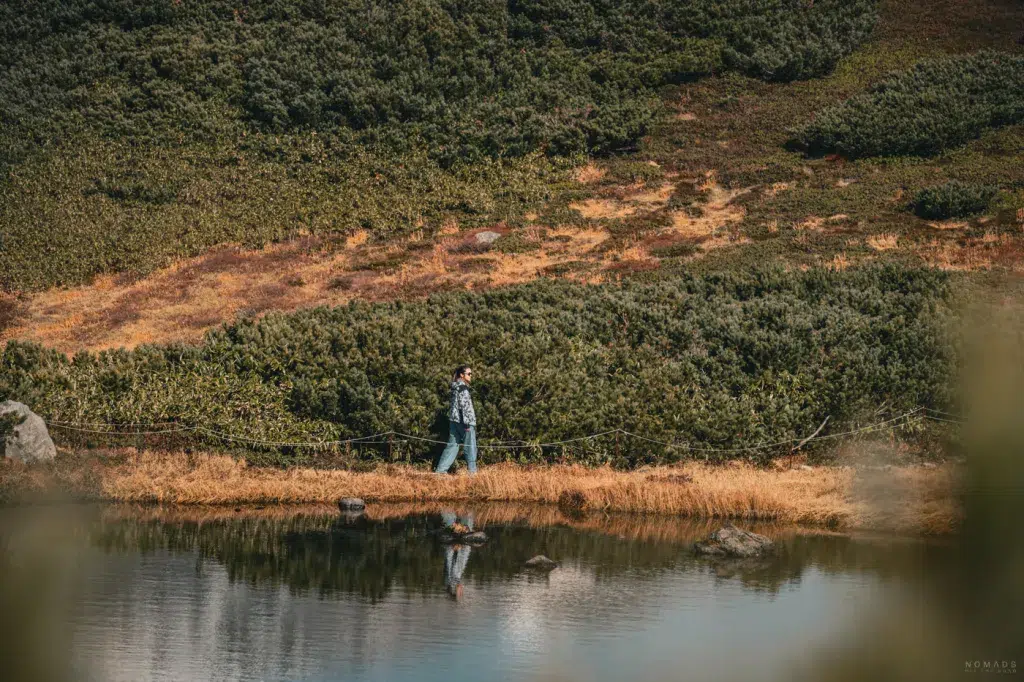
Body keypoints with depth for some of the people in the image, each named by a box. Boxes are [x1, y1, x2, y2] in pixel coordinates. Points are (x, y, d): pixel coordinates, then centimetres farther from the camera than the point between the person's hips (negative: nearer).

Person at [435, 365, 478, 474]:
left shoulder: (454, 387, 16)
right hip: (462, 420, -9)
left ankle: (440, 469, 3)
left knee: (452, 445, 8)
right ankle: (472, 470, 4)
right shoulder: (463, 388, -12)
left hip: (453, 420, 9)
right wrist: (467, 423, -19)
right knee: (470, 446, 1)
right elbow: (464, 406, -17)